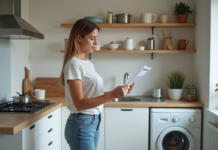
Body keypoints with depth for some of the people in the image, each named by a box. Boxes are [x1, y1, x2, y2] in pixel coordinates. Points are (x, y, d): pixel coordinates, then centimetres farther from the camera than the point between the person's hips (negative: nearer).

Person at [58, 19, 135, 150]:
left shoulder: (88, 64, 10)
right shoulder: (74, 64, -16)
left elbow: (94, 94, 10)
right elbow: (79, 104, -21)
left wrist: (118, 91, -1)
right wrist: (112, 95, -25)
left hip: (95, 122, 8)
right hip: (81, 125, -8)